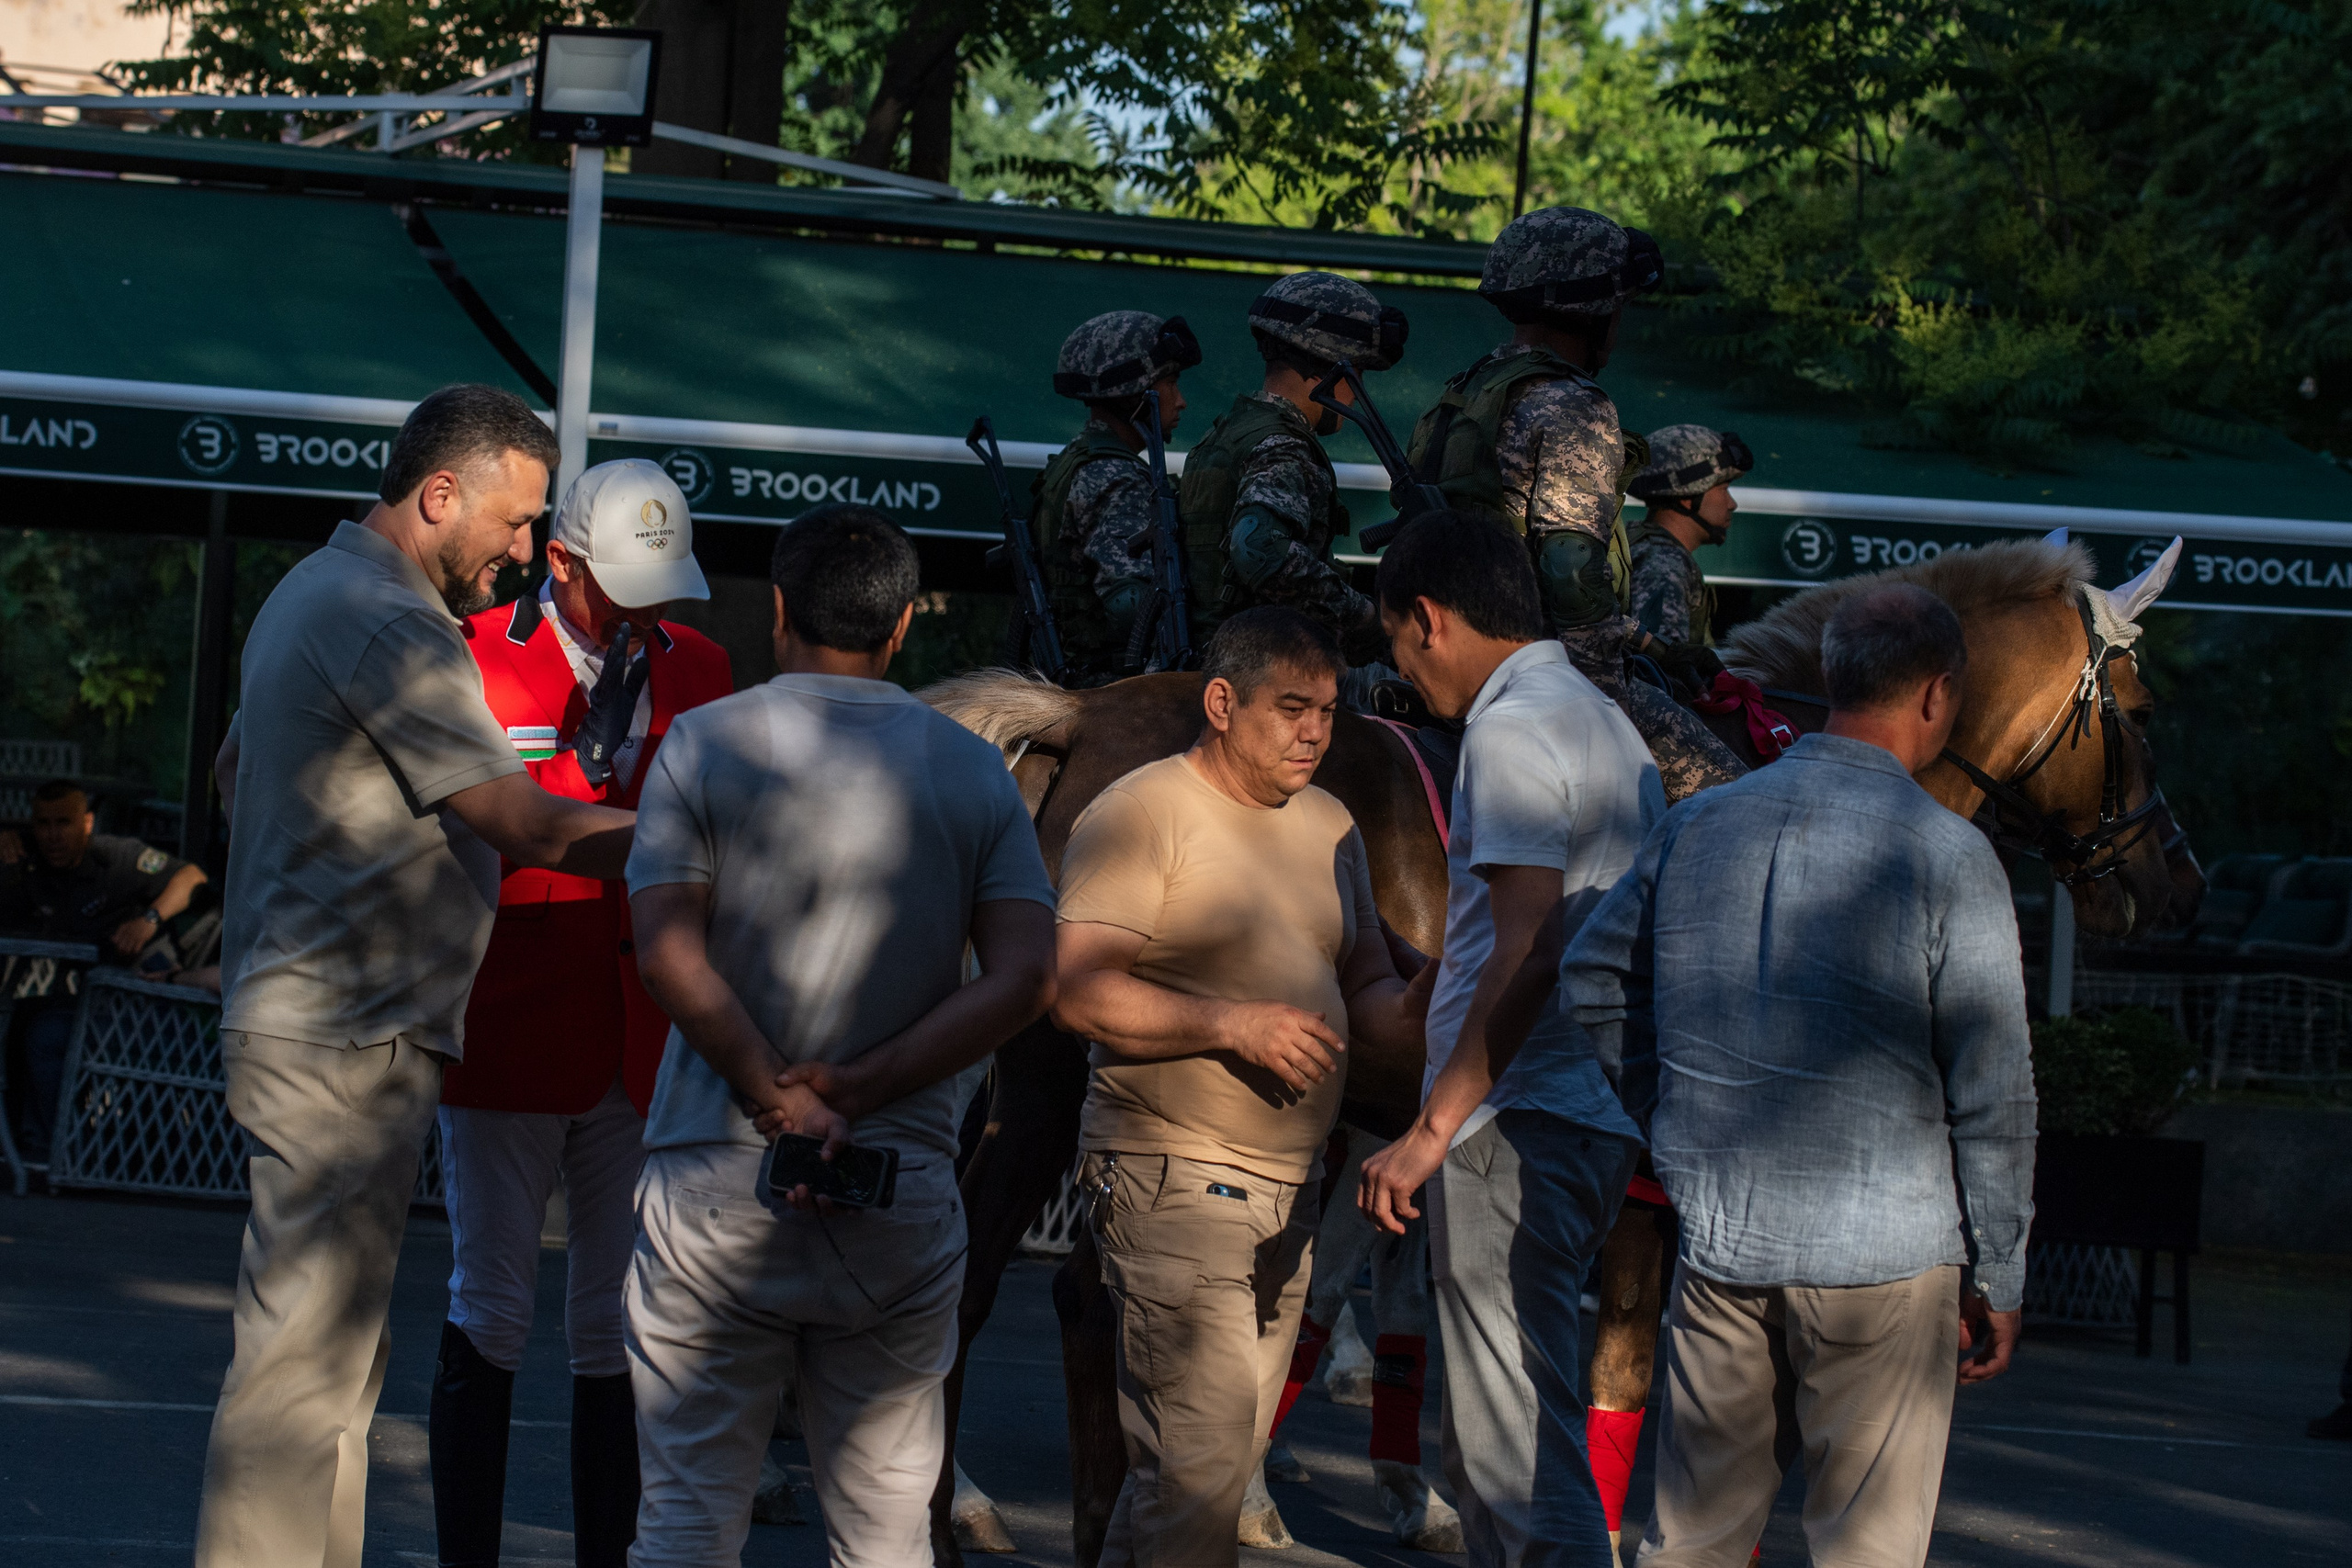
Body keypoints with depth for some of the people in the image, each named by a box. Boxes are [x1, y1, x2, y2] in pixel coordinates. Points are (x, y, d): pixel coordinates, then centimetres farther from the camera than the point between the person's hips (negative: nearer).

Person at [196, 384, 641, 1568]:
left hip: (302, 1017, 11)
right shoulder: (393, 628, -16)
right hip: (343, 1039, -11)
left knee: (334, 1348, 13)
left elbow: (235, 766, 32)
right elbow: (524, 823, -20)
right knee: (304, 1354, -10)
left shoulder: (315, 591, 17)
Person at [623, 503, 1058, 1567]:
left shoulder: (706, 742, -1)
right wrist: (853, 1093, -7)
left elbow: (668, 954, -11)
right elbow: (1025, 976, -4)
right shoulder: (975, 772, 6)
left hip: (719, 1181, -2)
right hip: (903, 1194, 2)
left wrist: (780, 1102, -10)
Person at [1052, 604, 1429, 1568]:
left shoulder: (1328, 826, 16)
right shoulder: (1140, 816, -9)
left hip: (1289, 1188, 8)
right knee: (1200, 1460, -15)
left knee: (1224, 1455, 10)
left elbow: (1366, 980, 20)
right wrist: (1235, 1024, -22)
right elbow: (1076, 991, -17)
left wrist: (1402, 1015, -4)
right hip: (1172, 1180, -8)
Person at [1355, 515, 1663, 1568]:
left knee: (1518, 1447, -10)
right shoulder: (1608, 724, 18)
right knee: (1490, 1439, 16)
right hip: (1597, 1115, 10)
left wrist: (1433, 1131, -21)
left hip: (1515, 1125, -10)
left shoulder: (1511, 731, -11)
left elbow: (1524, 955, -21)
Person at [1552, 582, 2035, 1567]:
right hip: (1883, 1246, -4)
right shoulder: (1950, 856, -11)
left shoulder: (1697, 823, 4)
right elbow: (1992, 1096, -9)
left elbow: (1592, 982, 16)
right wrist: (1999, 1280, 0)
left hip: (1716, 1236, 5)